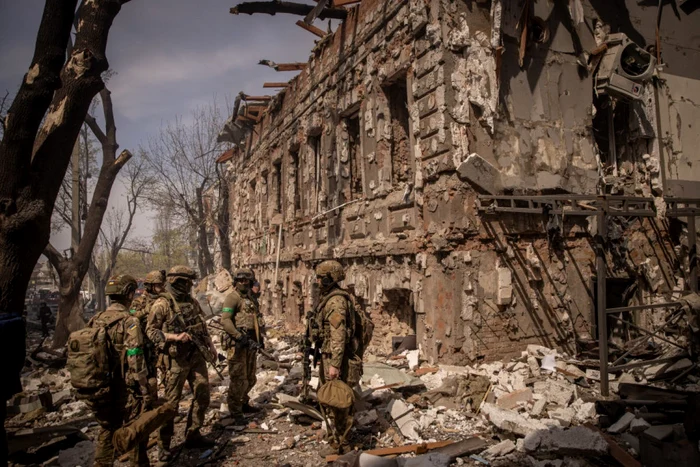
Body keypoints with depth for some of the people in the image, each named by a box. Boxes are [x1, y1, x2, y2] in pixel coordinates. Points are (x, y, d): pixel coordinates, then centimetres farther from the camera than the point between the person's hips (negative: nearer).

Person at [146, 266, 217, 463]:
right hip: (176, 360, -7)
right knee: (171, 402, 2)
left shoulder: (192, 302, 8)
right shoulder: (162, 304, -13)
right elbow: (151, 331, -14)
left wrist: (210, 344, 8)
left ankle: (193, 435, 25)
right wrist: (175, 337, -24)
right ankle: (164, 445, 16)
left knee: (202, 396, 10)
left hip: (197, 356, 7)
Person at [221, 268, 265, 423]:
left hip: (250, 343, 8)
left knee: (250, 378, 17)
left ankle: (243, 403, 34)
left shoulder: (252, 298, 14)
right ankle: (235, 411, 12)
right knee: (239, 379, -2)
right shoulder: (232, 298, -11)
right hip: (237, 345, -8)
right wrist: (240, 337, -27)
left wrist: (260, 337, 19)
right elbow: (225, 320, -22)